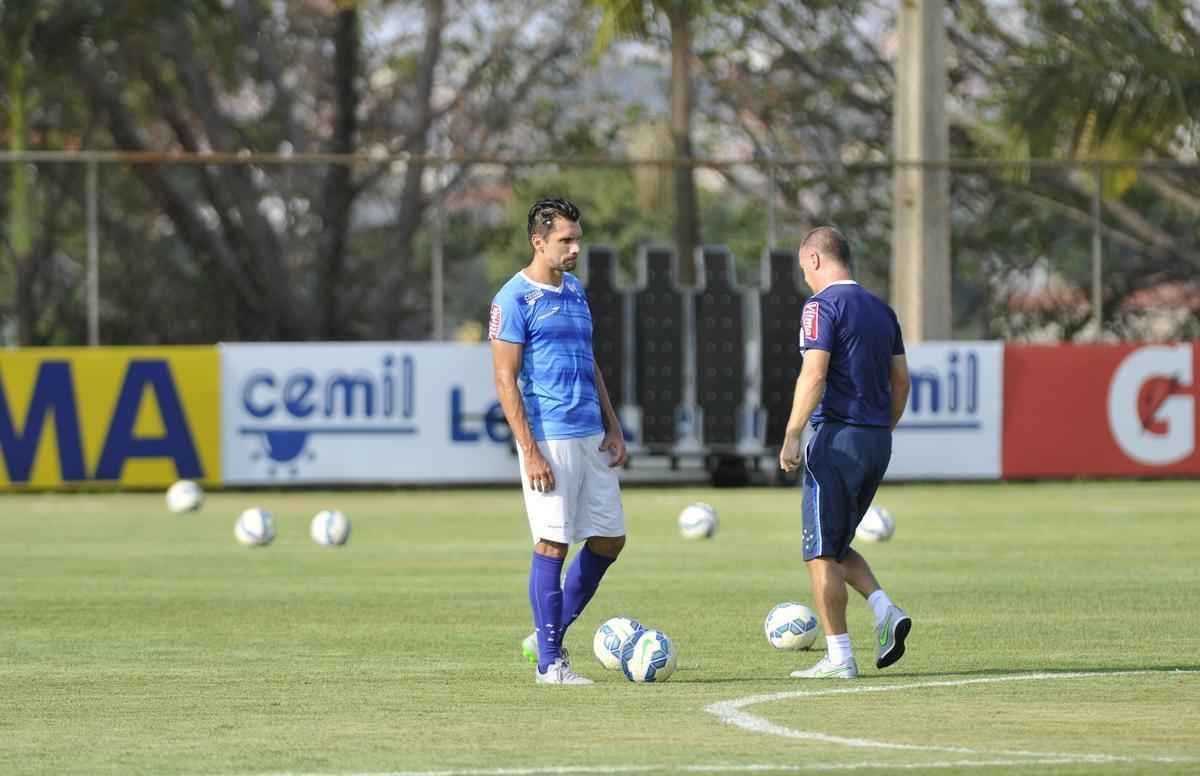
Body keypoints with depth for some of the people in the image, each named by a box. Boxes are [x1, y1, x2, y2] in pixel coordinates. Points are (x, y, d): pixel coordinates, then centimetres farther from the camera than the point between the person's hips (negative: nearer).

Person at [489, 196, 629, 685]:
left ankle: (552, 632, 20)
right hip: (550, 439, -8)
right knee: (553, 544, -6)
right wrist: (530, 453, -17)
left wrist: (613, 428, 14)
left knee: (609, 539, 8)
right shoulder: (515, 299, -9)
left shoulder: (575, 290, 15)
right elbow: (505, 380, -12)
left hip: (591, 437, 8)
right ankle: (549, 661, 1)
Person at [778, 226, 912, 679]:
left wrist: (792, 435, -17)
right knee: (837, 545, 19)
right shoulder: (881, 309, 15)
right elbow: (901, 381, 16)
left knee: (821, 552, 0)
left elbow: (814, 375, -18)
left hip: (837, 437, -8)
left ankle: (839, 658, -2)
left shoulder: (822, 305, -9)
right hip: (877, 441, 8)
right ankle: (886, 612, -2)